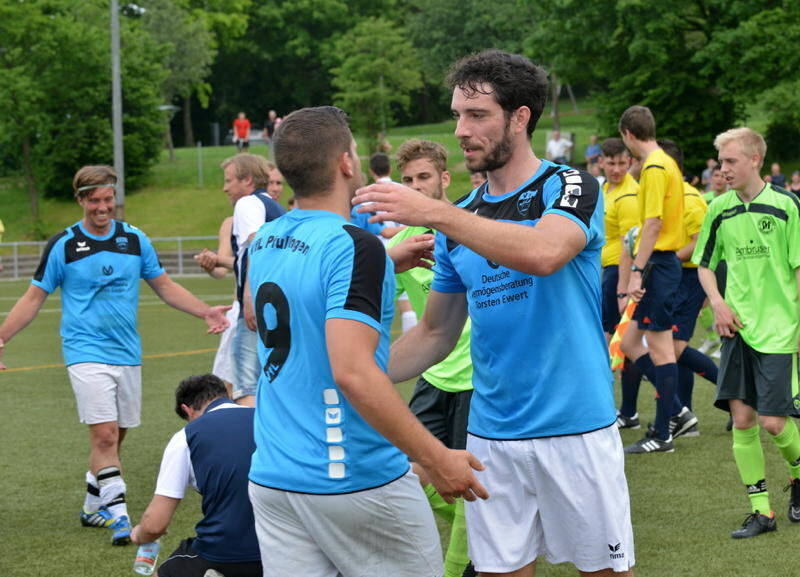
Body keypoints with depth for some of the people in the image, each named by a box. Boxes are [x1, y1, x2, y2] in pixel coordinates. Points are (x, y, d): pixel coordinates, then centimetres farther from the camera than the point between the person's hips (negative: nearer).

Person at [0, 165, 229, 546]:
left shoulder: (135, 240, 5)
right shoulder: (62, 246, -4)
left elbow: (165, 287, 13)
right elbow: (34, 298, 2)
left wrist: (206, 312, 2)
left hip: (127, 354, 4)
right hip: (87, 354, -4)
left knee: (113, 437, 10)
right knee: (104, 435, -15)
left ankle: (93, 507, 27)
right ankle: (118, 515, -13)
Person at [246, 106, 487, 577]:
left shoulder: (266, 241, 7)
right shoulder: (353, 245, -16)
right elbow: (353, 372, -26)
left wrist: (386, 263, 28)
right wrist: (436, 458, -22)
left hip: (272, 478, 7)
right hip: (352, 480, -7)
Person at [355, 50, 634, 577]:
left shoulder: (569, 187, -6)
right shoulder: (461, 219, 10)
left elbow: (544, 253, -29)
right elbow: (437, 334, 15)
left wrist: (433, 212, -31)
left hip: (574, 428, -5)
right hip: (492, 434, 5)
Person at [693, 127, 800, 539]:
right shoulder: (719, 210, 5)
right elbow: (704, 264, 17)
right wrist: (718, 302, -1)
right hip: (737, 327, 4)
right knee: (741, 416, -3)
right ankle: (761, 511, 6)